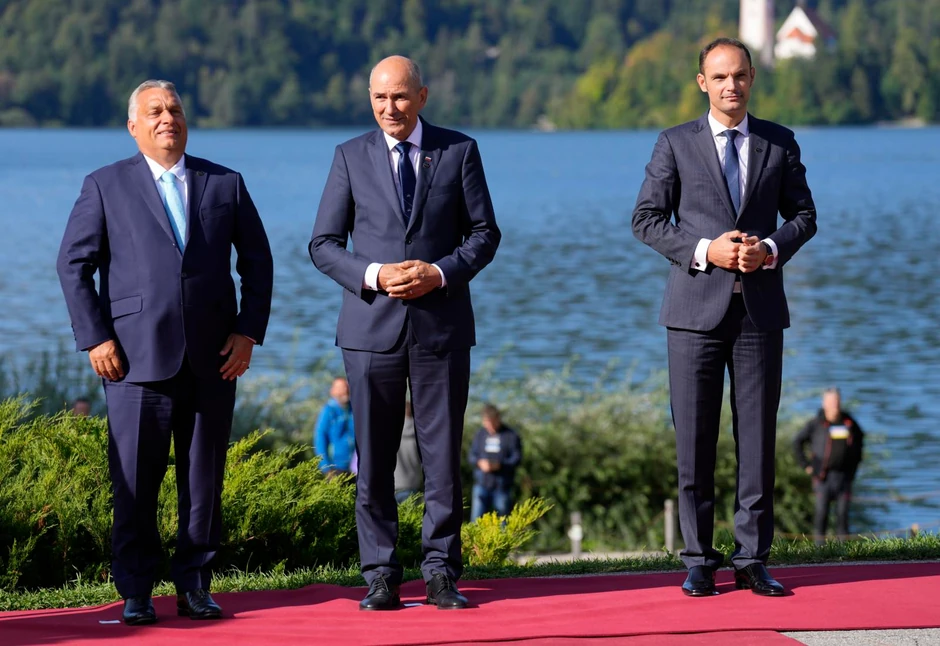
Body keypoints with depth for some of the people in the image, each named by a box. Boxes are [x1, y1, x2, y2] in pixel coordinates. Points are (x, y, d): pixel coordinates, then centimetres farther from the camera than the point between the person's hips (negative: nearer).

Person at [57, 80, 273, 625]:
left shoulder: (226, 185, 12)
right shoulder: (105, 186, 7)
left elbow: (257, 262, 13)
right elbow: (74, 263, 4)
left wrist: (249, 331, 2)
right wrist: (94, 337, -5)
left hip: (213, 357, 2)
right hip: (137, 356, -2)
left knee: (205, 479, 5)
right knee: (135, 482, -2)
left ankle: (195, 585, 14)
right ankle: (136, 593, 6)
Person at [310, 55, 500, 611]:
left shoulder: (460, 151, 5)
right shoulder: (351, 156, 6)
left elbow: (484, 233, 5)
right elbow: (324, 244, 4)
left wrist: (440, 272, -12)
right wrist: (373, 274, -13)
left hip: (442, 326, 0)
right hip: (372, 327, 0)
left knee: (444, 455, 1)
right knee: (374, 460, 2)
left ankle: (441, 572, 9)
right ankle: (381, 576, 8)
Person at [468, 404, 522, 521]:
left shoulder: (511, 435, -1)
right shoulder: (480, 434, 9)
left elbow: (517, 458, -5)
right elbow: (472, 455, 11)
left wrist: (499, 465, -21)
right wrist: (479, 462, -13)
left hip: (502, 485, -2)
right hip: (481, 484, 2)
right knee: (476, 520, -5)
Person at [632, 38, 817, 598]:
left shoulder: (780, 143, 9)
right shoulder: (676, 144, 4)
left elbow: (803, 214, 12)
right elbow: (647, 219, 1)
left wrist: (772, 248, -8)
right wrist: (704, 250, -12)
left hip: (761, 307, 1)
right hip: (698, 305, -1)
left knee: (758, 435, 1)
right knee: (695, 439, 0)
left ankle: (753, 559, 8)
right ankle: (699, 561, 7)